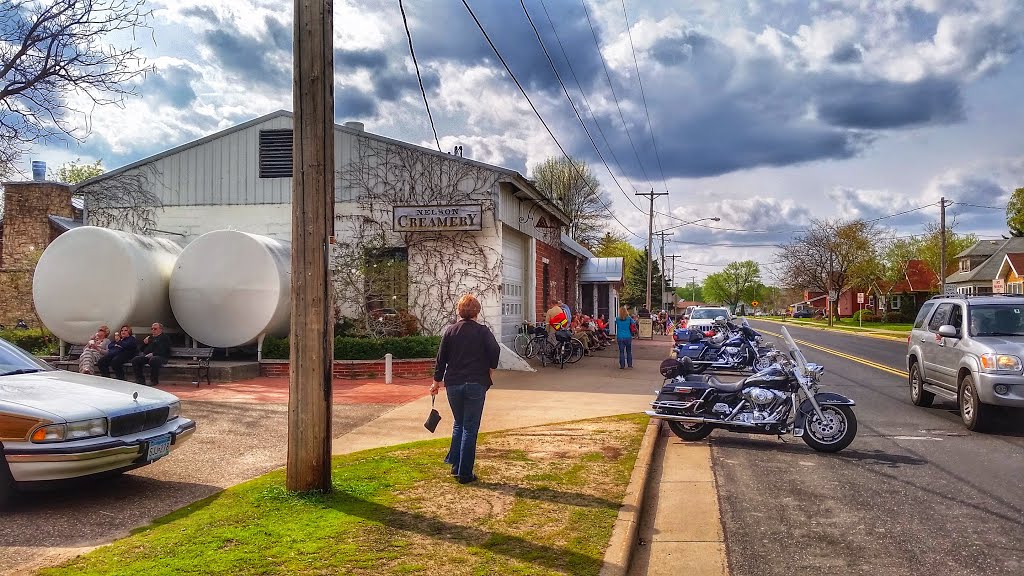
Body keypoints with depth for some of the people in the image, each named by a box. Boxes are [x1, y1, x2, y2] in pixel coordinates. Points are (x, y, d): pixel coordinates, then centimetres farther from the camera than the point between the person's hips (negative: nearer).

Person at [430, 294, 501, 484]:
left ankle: (455, 465, 17)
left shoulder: (450, 331, 5)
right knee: (470, 428, 2)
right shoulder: (483, 331, -3)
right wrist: (491, 369, 0)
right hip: (476, 384, -3)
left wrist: (437, 381, 16)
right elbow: (495, 350, -17)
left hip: (453, 384, 3)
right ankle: (465, 473, 3)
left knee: (458, 424, 21)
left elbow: (441, 358, 6)